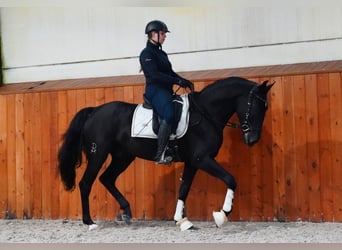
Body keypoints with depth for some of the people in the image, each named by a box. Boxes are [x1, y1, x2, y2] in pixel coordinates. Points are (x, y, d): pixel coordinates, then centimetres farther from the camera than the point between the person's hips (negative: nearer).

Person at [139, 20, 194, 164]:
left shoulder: (161, 53, 21)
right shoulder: (147, 54, -7)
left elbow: (170, 73, 22)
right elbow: (155, 75, -18)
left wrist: (185, 81, 5)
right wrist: (178, 81, -19)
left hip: (166, 90, 11)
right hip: (155, 91, -10)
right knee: (168, 115, -33)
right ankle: (160, 155, -35)